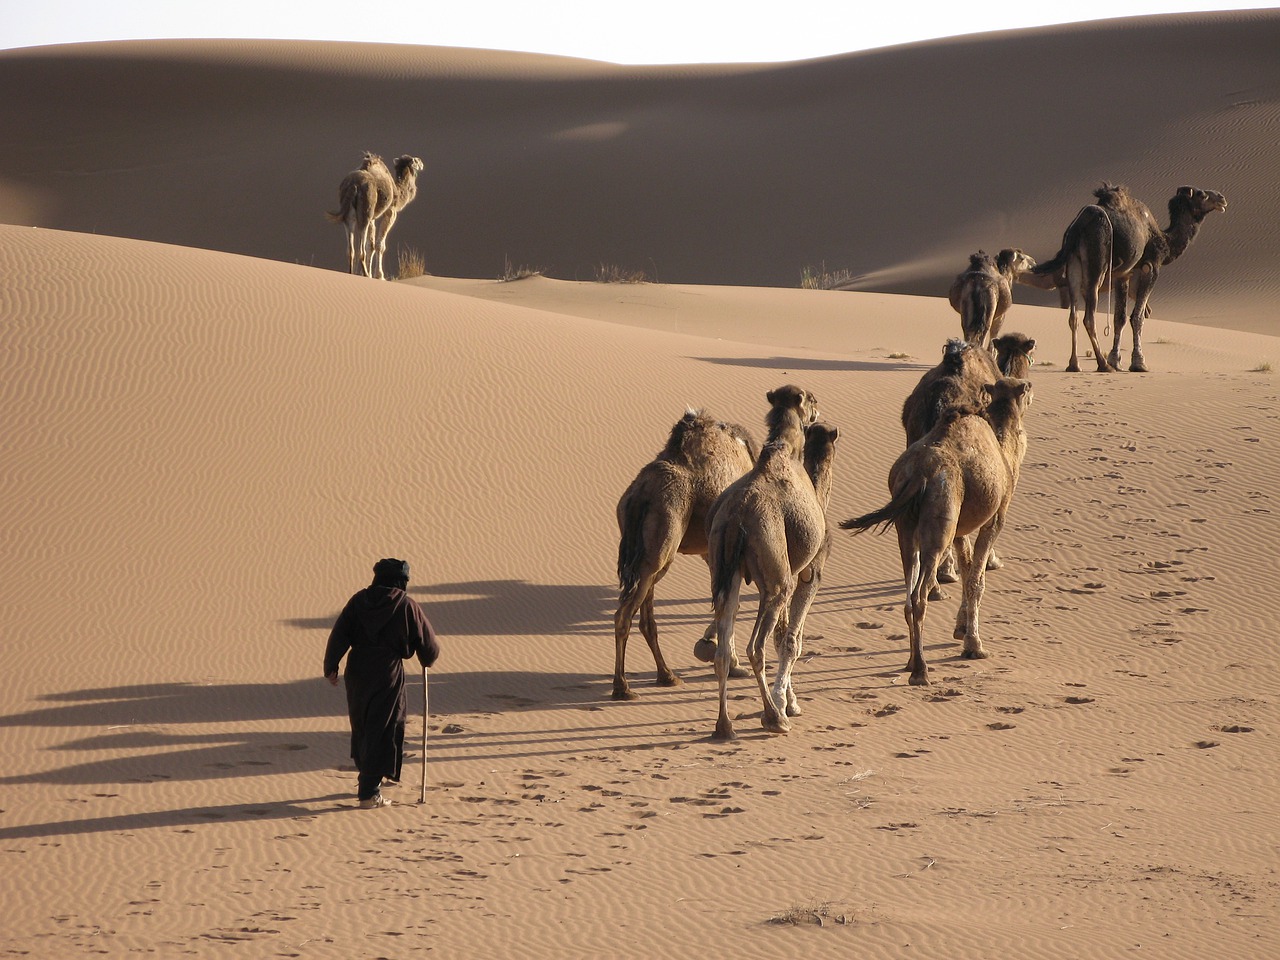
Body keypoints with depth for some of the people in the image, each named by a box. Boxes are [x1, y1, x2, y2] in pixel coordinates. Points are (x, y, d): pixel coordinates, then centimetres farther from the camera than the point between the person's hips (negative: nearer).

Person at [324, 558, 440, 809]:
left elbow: (339, 635, -2)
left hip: (357, 672, 4)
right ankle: (369, 793, -5)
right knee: (382, 732, 0)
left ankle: (367, 780, 38)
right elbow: (429, 646, 4)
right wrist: (427, 660, 25)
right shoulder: (407, 606, -4)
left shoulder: (359, 600, 4)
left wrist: (330, 667, 0)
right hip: (388, 675, -4)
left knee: (362, 727, 22)